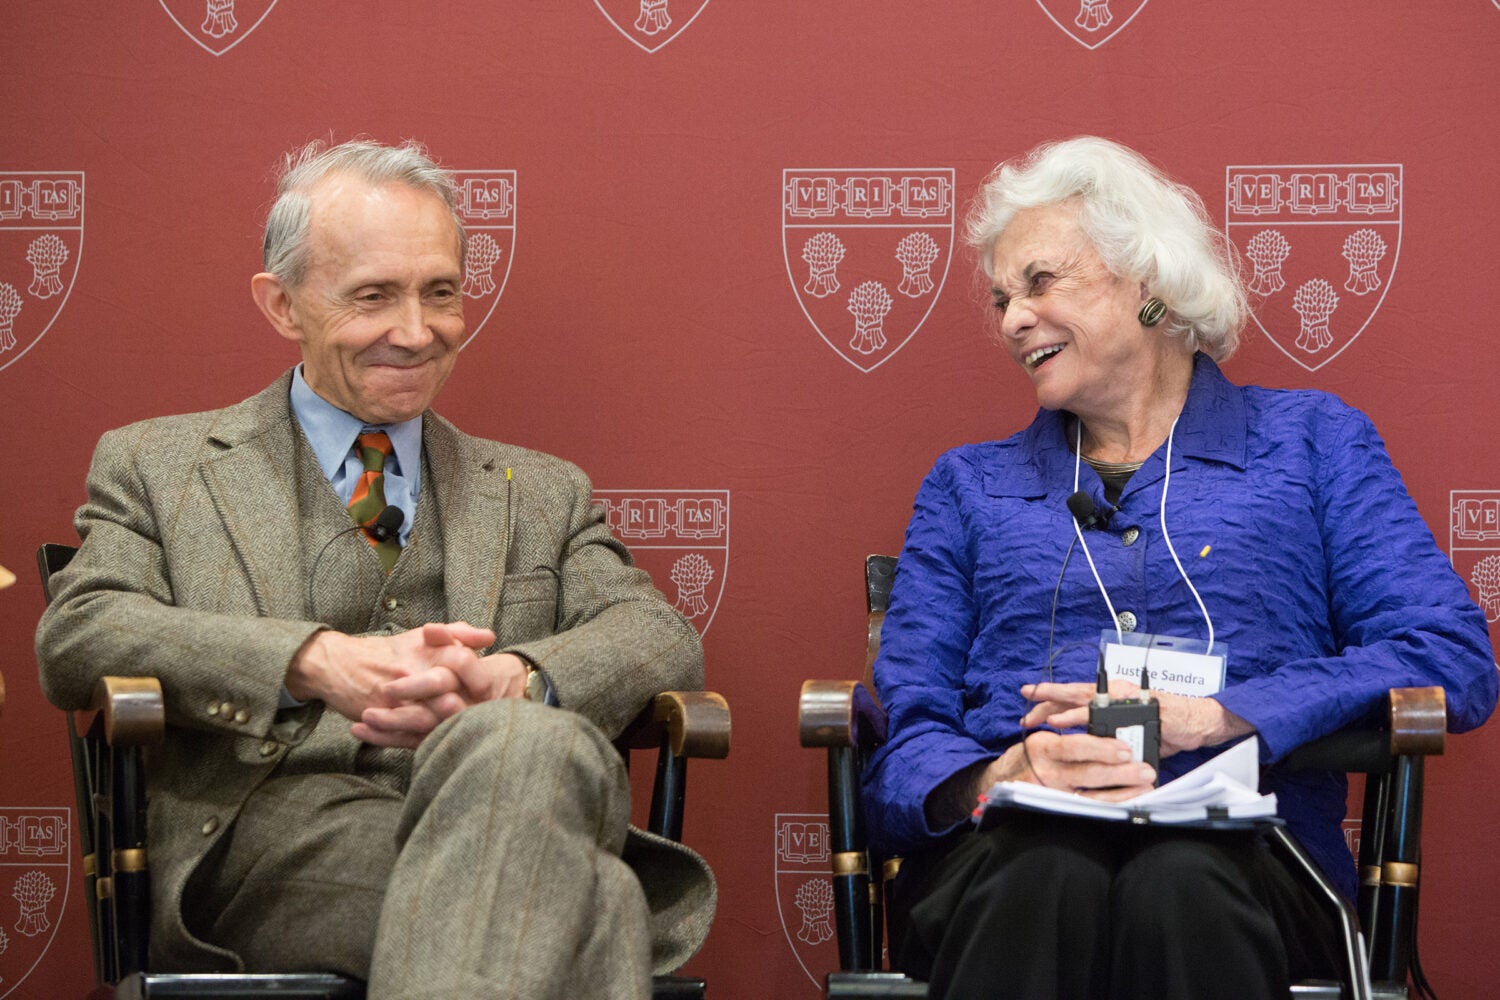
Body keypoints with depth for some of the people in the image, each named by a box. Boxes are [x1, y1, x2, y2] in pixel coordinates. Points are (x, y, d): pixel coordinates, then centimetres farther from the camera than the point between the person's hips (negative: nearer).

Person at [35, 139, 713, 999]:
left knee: (531, 742, -39)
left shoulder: (540, 495, 28)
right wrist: (314, 662, -15)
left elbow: (663, 636, 12)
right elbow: (77, 638, 3)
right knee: (587, 897, -38)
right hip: (280, 826, -3)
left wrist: (513, 679, -13)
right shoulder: (156, 467, 21)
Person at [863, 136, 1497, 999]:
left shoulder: (1311, 442, 18)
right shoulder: (970, 485, 24)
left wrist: (1214, 716, -11)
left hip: (1236, 841, 0)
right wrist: (996, 778, -14)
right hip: (1019, 844, 1)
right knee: (1048, 879, -38)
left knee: (1180, 887, -38)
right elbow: (903, 733, 12)